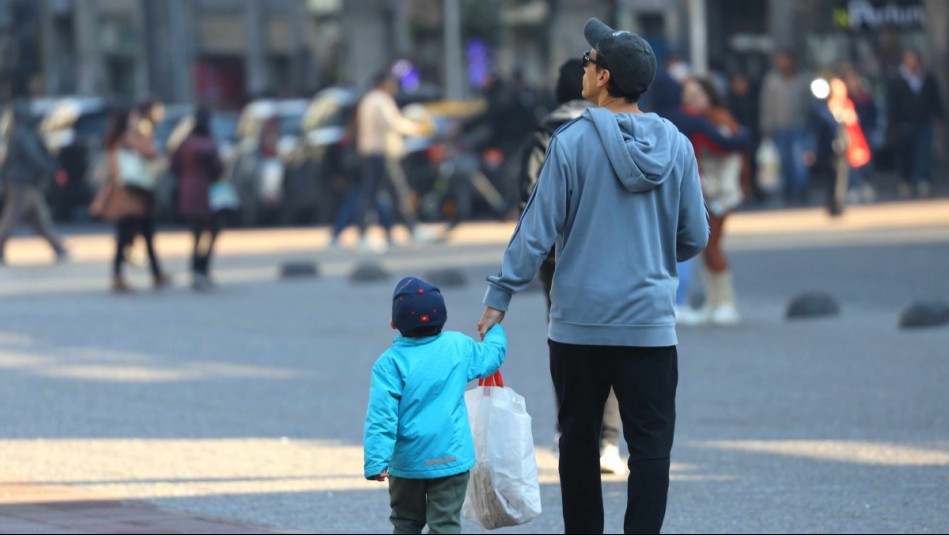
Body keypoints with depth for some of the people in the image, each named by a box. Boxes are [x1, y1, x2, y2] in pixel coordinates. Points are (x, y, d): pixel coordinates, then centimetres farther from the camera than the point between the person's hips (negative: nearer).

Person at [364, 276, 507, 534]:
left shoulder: (390, 362, -12)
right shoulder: (458, 347, -3)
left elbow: (381, 416, -17)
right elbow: (492, 355, 17)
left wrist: (376, 461, -16)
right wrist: (494, 331, 38)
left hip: (407, 462, -1)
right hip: (451, 458, 1)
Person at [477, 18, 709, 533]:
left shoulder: (573, 142, -8)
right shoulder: (676, 146, 1)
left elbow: (538, 229, -9)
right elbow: (695, 237, 7)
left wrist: (499, 297, -1)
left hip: (579, 322, -1)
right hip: (651, 323, 1)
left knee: (579, 442, 12)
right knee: (650, 447, 2)